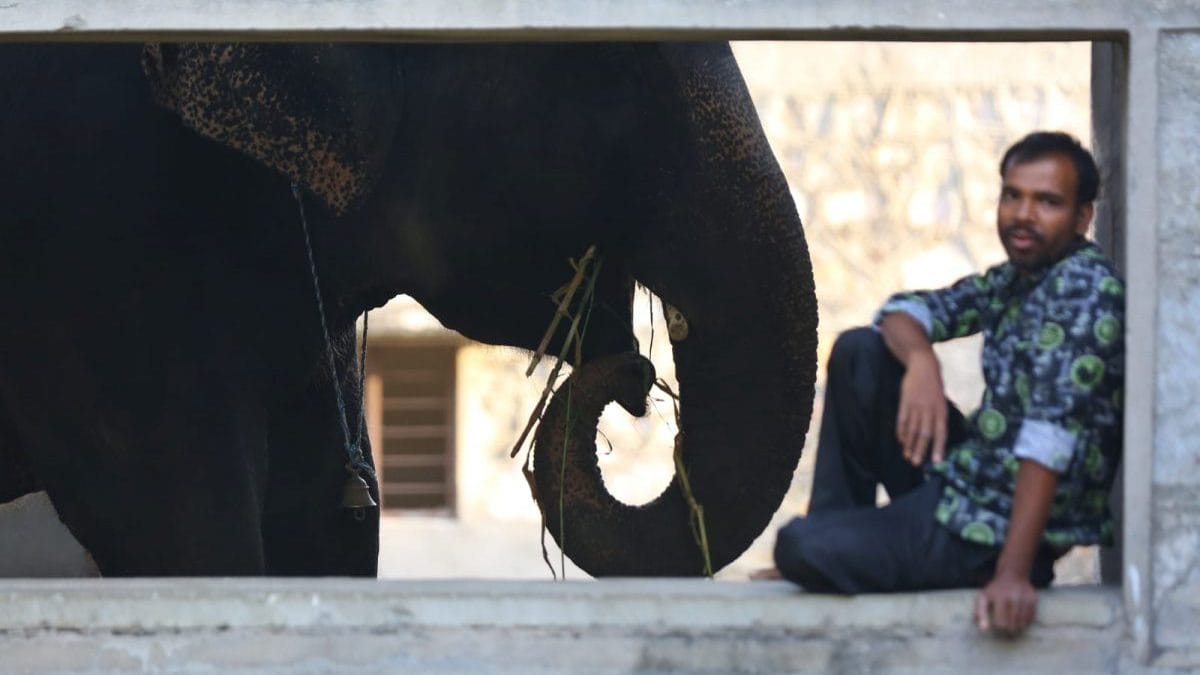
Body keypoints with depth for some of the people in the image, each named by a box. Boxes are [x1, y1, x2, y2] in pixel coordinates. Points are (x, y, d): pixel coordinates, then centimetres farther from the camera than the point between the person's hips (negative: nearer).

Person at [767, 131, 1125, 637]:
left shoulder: (1083, 287, -19)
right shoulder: (1012, 279, 9)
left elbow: (1054, 433, -27)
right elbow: (902, 311, 5)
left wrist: (1013, 572, -34)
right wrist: (920, 362, -21)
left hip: (996, 532, -9)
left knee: (799, 550, -21)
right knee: (859, 352, 5)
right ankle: (837, 529, 11)